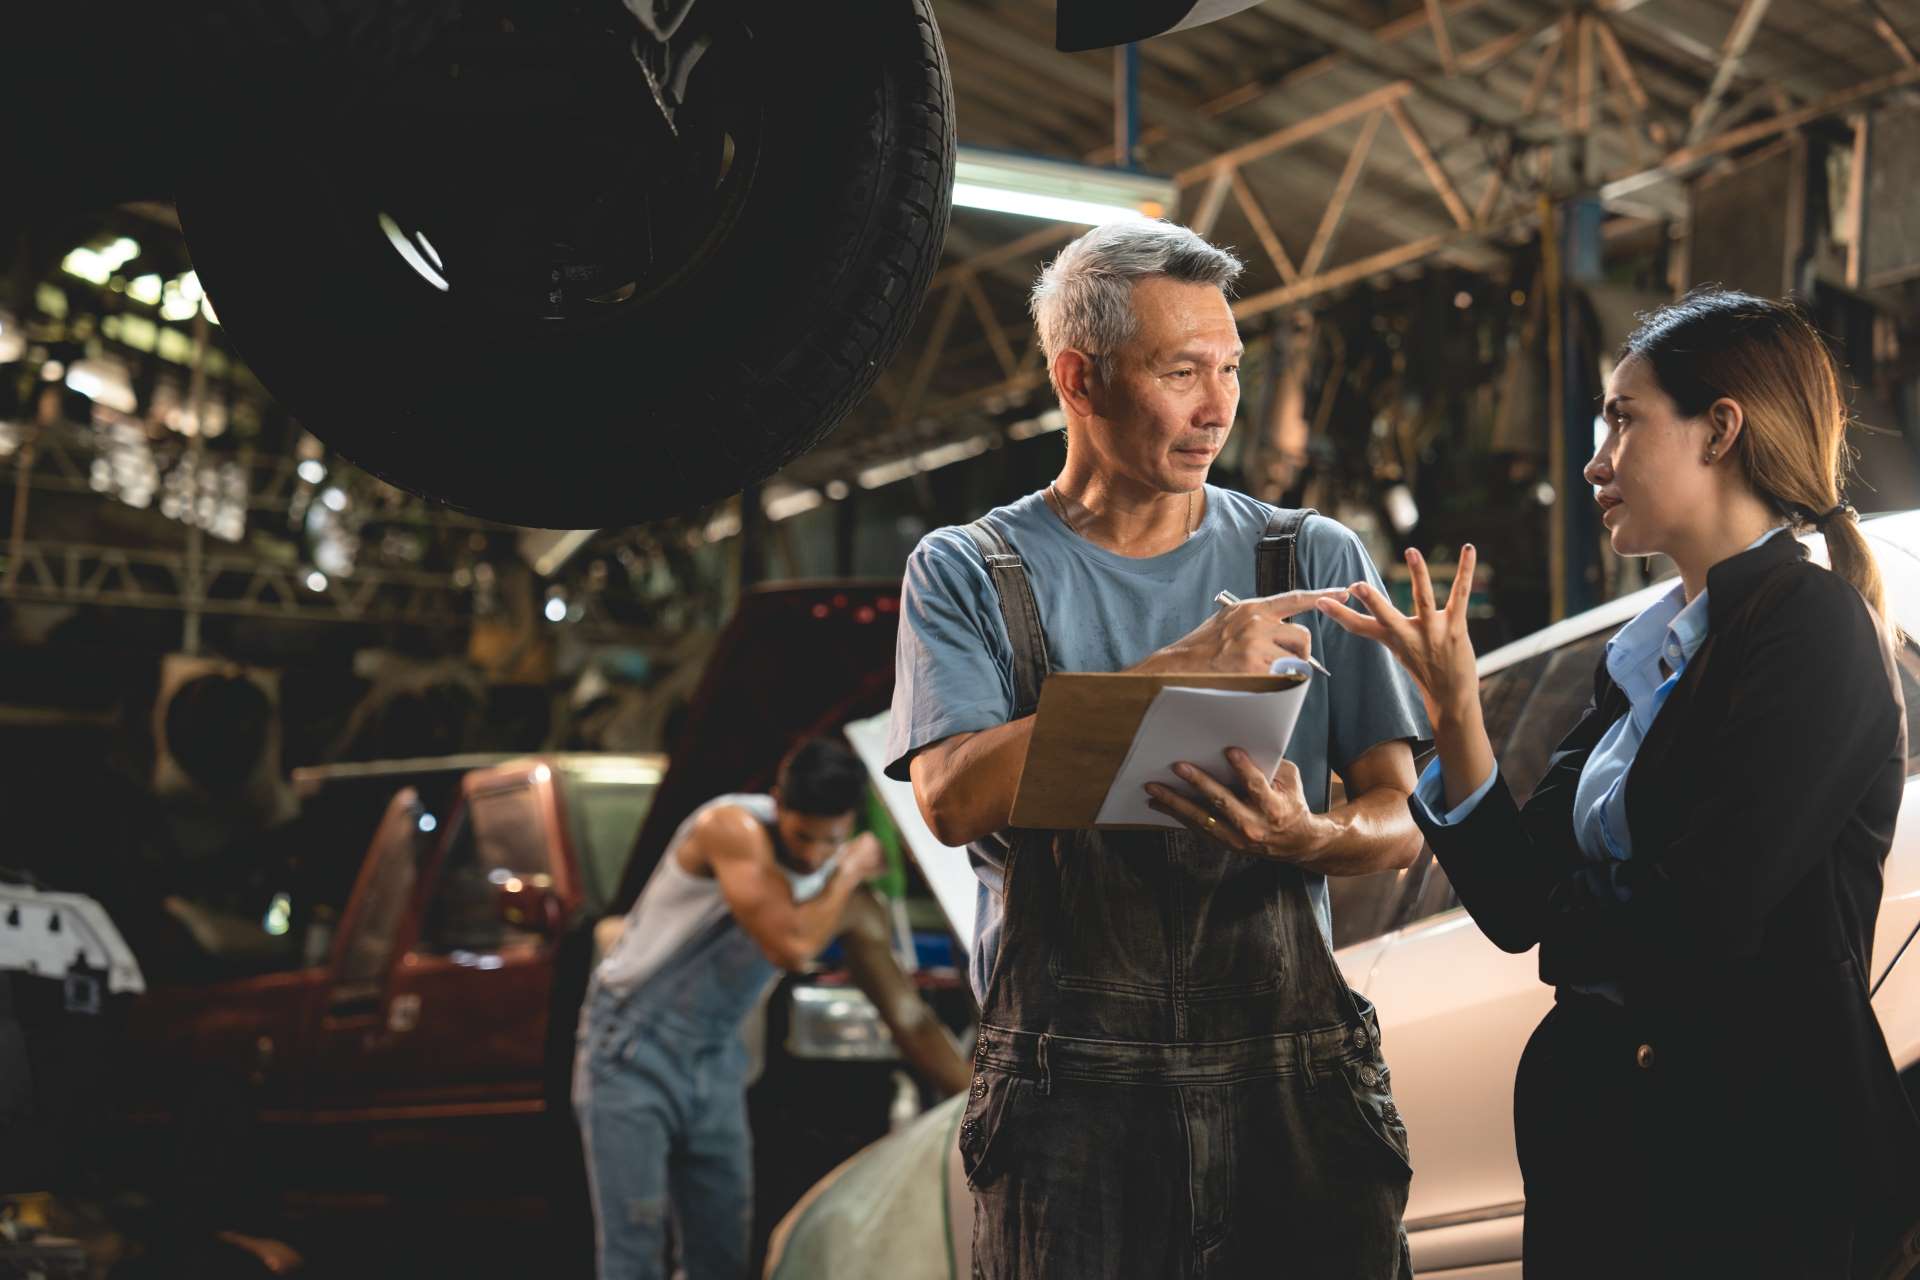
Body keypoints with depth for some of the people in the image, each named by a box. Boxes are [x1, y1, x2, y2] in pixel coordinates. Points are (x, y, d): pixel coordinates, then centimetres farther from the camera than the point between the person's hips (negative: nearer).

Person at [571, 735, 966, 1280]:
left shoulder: (850, 902, 0)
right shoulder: (732, 828, -19)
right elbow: (789, 945, -30)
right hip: (633, 1050, -6)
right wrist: (850, 872, -14)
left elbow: (910, 1019, 5)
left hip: (716, 1064, 6)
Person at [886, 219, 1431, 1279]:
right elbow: (952, 801, -10)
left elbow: (1400, 818, 8)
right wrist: (1174, 671, -16)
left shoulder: (1313, 561, 12)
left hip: (1291, 1082, 2)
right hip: (1069, 1099, -1)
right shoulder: (966, 574, 6)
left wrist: (1311, 840, -16)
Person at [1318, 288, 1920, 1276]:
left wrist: (1565, 892, -2)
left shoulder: (1809, 627, -14)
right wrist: (1456, 707, -6)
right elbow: (1518, 904, 6)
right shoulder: (1647, 654, 12)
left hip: (1751, 1167, -8)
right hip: (1596, 1137, 8)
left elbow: (1695, 925, -23)